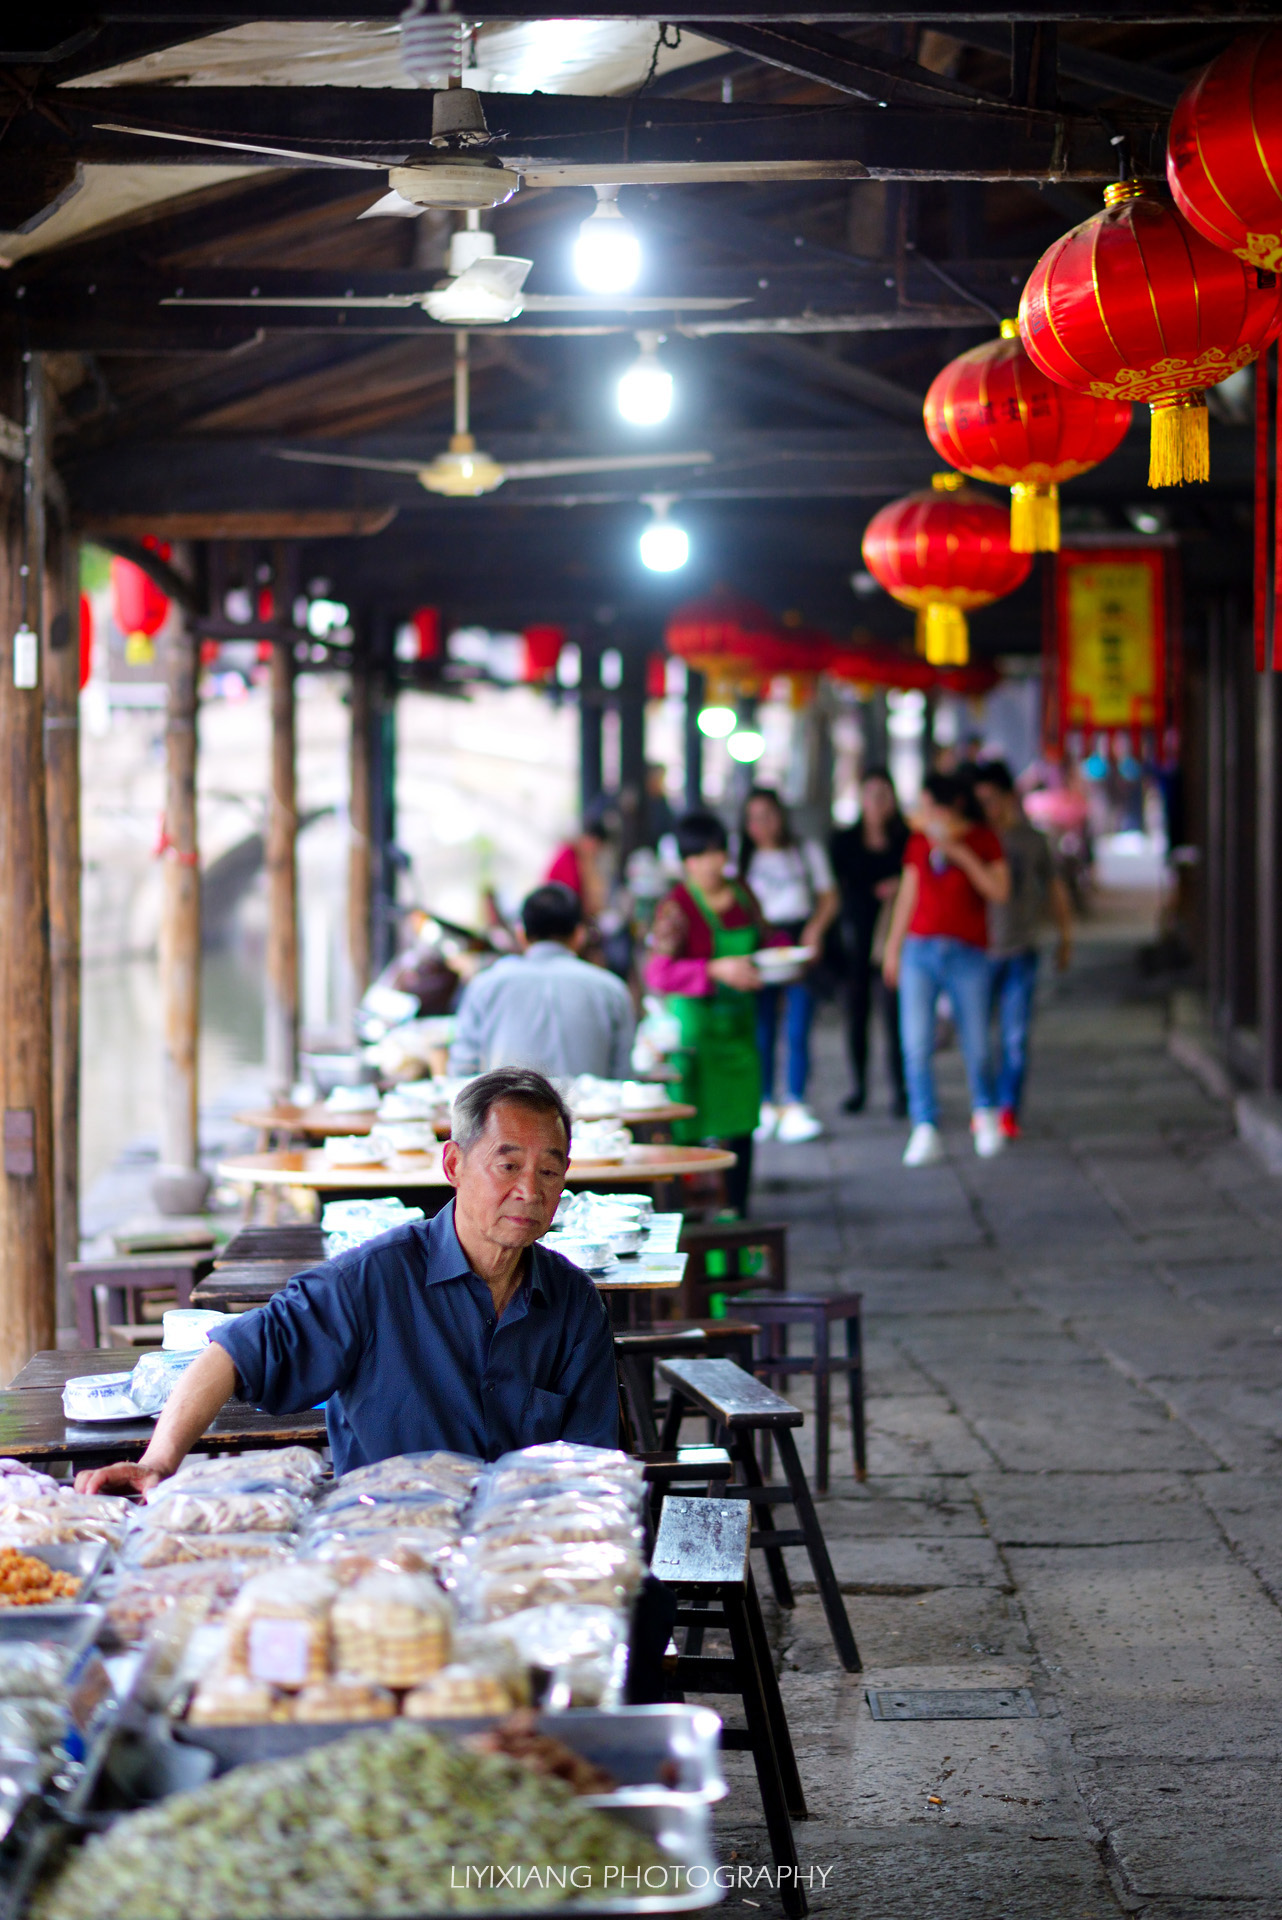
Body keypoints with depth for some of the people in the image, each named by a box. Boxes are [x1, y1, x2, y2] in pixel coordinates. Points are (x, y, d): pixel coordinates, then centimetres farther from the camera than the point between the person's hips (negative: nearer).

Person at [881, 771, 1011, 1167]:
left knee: (976, 1046, 2)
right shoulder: (918, 842, 10)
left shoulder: (982, 840, 1)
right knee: (916, 1045, -10)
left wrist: (961, 855, -17)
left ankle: (984, 1111, 31)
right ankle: (925, 1131, -9)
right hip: (919, 952, 2)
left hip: (967, 955, -2)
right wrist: (893, 947, 19)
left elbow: (999, 891, -10)